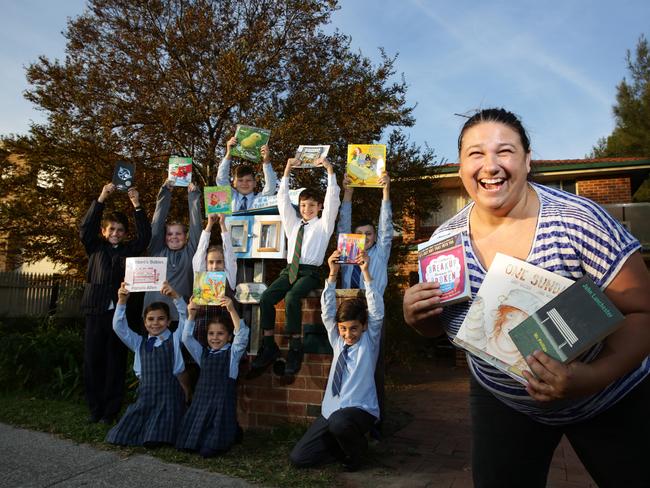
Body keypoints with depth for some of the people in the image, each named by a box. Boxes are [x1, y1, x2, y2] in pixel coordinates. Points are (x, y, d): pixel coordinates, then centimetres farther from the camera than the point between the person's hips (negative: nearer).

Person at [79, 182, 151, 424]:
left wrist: (137, 205, -10)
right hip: (96, 311, 1)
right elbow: (86, 228, -2)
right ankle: (95, 408, 15)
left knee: (116, 362, 2)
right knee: (92, 360, 3)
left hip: (120, 312, 0)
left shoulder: (129, 249, 12)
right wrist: (101, 199, -12)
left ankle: (111, 410, 10)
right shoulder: (95, 247, 12)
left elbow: (145, 235, -2)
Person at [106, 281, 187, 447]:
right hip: (146, 394, 4)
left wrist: (175, 296, -25)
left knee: (154, 440, -10)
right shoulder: (139, 342, 13)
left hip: (169, 393, -4)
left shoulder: (174, 339, 4)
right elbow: (119, 327, 4)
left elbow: (185, 318, -11)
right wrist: (122, 301, -10)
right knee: (121, 436, 3)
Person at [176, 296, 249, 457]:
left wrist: (232, 310, -29)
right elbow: (187, 338, 5)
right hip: (201, 401, 5)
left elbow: (242, 335, -17)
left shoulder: (232, 353, -1)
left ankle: (232, 434, 20)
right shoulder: (203, 353, 12)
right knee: (186, 444, 3)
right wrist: (191, 315, -10)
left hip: (222, 403, -5)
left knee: (208, 449, -7)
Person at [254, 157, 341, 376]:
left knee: (291, 298, -32)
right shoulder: (292, 223, 21)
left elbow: (332, 199, 0)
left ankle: (295, 348, -22)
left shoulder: (323, 224, 10)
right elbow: (282, 199, 15)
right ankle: (269, 346, -15)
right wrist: (287, 170, 8)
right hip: (289, 270, 4)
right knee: (266, 297, -22)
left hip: (310, 272, -4)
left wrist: (330, 170, -7)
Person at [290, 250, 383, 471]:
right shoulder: (337, 340, 7)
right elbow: (327, 311, -5)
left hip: (360, 411, -4)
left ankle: (356, 449, -4)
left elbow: (377, 312, -17)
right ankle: (344, 445, 17)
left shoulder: (369, 341, -3)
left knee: (339, 420, -39)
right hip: (330, 411, 5)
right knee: (298, 457, -6)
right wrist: (333, 274, -18)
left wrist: (366, 273, -26)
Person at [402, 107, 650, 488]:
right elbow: (435, 323, 1)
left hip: (611, 402, -2)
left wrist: (595, 377, -36)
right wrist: (415, 316, -22)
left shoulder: (577, 221, -25)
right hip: (502, 402, 3)